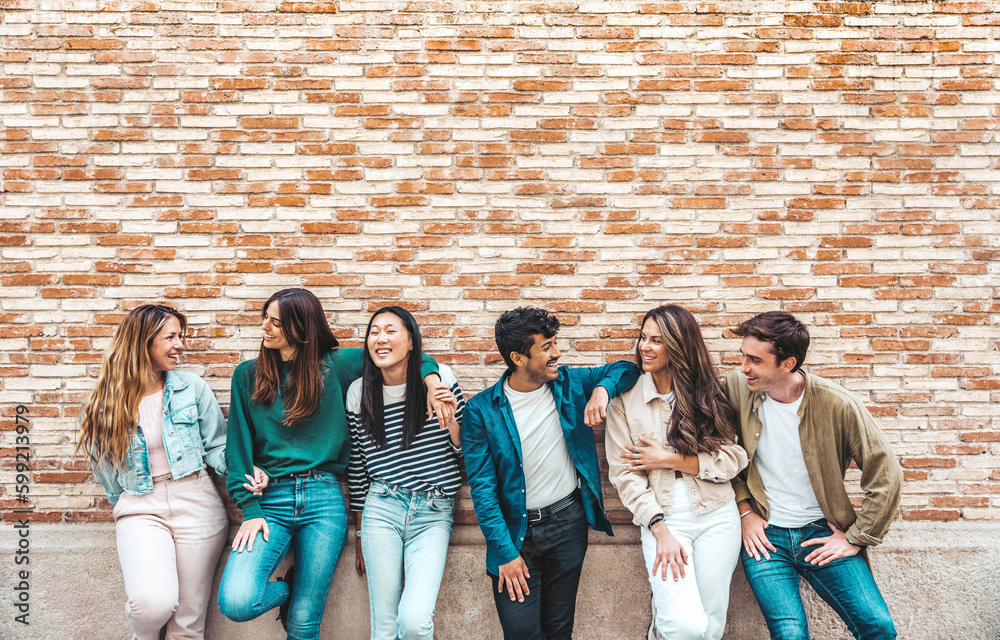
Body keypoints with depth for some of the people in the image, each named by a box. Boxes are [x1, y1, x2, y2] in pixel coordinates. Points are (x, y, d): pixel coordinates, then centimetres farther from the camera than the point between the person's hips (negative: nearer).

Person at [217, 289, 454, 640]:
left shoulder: (334, 366, 5)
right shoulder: (247, 375, 8)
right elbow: (239, 446, 5)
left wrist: (432, 382, -10)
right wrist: (249, 509, -5)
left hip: (324, 499, -1)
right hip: (269, 499, 1)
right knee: (236, 603, -18)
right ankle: (287, 589, 13)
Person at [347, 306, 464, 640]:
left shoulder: (439, 378, -2)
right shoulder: (359, 392, 3)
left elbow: (464, 450, 5)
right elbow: (356, 465, 12)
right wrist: (360, 532, 16)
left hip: (433, 512, -1)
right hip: (381, 509, 2)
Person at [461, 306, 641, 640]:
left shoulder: (569, 384, -1)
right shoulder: (481, 410, -10)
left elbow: (627, 368, 10)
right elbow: (482, 487, -9)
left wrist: (602, 389, -12)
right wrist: (505, 551, -14)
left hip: (568, 522, 2)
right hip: (515, 528, -2)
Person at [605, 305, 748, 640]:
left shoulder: (707, 394, 3)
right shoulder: (625, 400, -3)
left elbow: (733, 460, -2)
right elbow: (623, 473, -6)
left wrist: (669, 460, -11)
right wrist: (661, 532, -14)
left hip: (716, 516, 2)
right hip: (662, 517, -2)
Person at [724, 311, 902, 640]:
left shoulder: (837, 405, -14)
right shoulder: (736, 387, -8)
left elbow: (886, 477, -6)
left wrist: (855, 539, -4)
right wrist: (744, 511, 0)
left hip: (822, 531, 0)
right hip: (763, 532, 0)